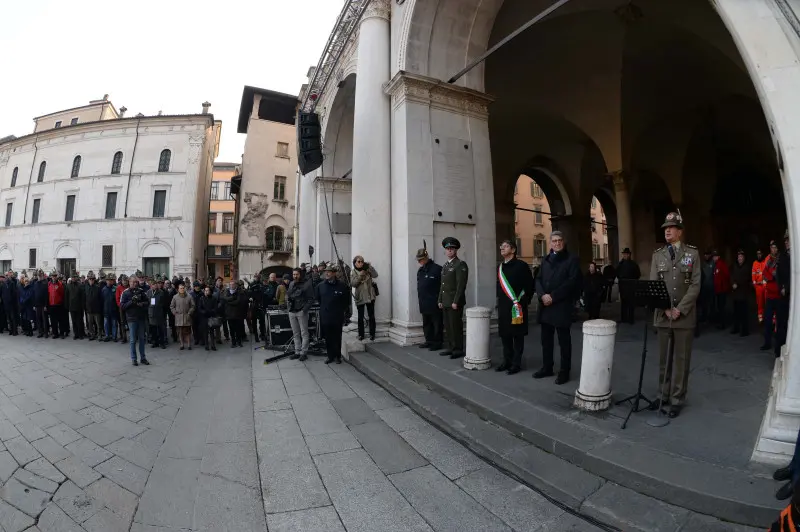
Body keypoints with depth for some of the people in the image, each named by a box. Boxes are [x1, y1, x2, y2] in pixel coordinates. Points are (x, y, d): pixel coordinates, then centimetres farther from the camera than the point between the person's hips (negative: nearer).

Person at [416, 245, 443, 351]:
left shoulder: (437, 269, -11)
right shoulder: (420, 270, 13)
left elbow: (443, 286, -12)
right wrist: (420, 299, 12)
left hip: (434, 303, -8)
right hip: (424, 303, 8)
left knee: (437, 324, 2)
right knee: (426, 323, 15)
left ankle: (437, 342, 11)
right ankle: (429, 341, 26)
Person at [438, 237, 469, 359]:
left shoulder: (460, 264, -9)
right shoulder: (445, 265, 17)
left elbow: (461, 285, -16)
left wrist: (456, 302, -19)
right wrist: (440, 300, 15)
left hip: (455, 302, -8)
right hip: (445, 302, 8)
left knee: (456, 326, -3)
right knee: (448, 326, 11)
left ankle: (459, 350, 6)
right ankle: (451, 348, 20)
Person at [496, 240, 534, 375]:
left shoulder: (521, 265, -8)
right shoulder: (500, 267, 12)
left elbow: (530, 285, -6)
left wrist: (524, 302, -6)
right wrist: (499, 301, 14)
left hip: (517, 306, -6)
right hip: (503, 306, 6)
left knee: (517, 335, 3)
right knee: (504, 335, 11)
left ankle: (516, 363, 12)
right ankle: (507, 361, 23)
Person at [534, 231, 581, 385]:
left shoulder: (571, 260, -1)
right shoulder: (546, 260, 15)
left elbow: (572, 282, -11)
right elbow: (538, 279, 8)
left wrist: (553, 296, -16)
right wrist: (542, 295, -10)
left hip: (562, 306, -5)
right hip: (545, 305, 5)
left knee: (564, 340, 4)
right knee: (546, 339, 12)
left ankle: (564, 371, 13)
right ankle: (547, 367, 23)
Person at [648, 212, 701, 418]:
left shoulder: (692, 253, 1)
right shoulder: (657, 254, 7)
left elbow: (695, 285, -5)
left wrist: (680, 309, -13)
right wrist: (665, 309, -9)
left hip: (685, 316, -2)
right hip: (662, 315, 2)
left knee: (681, 359, 4)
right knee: (664, 358, 9)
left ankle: (677, 400, 13)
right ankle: (663, 395, 20)